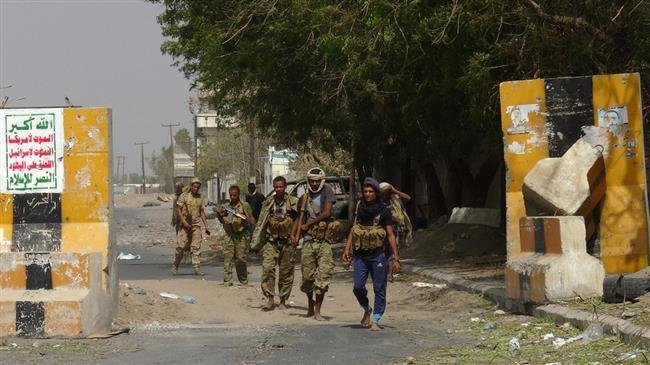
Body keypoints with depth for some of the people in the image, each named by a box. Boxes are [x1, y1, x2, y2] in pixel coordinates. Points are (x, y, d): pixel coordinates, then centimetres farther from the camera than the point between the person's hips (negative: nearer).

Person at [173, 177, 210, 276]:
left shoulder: (200, 197, 10)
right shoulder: (184, 196, -2)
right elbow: (178, 210, -5)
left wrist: (206, 226, 9)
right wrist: (184, 222, -15)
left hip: (196, 225, 3)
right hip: (185, 225, -3)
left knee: (196, 247, 0)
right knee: (181, 246, -4)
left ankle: (197, 268, 0)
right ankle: (175, 266, 11)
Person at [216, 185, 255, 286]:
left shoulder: (245, 206, 2)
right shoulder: (226, 206, 11)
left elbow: (252, 222, 4)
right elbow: (222, 221, 20)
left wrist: (246, 220, -16)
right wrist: (219, 215, 2)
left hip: (240, 235, -2)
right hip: (229, 235, 2)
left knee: (240, 258, 0)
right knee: (227, 257, -5)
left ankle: (243, 281, 14)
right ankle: (227, 281, -6)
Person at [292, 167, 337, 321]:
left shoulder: (327, 191, 0)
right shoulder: (304, 198, 11)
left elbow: (327, 213, -10)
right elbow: (300, 218, 14)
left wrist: (308, 224, -4)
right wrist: (295, 235, -3)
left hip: (324, 242, -3)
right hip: (308, 241, 3)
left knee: (323, 277, -9)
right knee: (307, 276, 5)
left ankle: (317, 310, -3)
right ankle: (310, 302, 31)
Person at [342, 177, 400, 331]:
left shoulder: (384, 210, -3)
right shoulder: (359, 207, 8)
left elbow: (390, 235, -2)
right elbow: (354, 229, 16)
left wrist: (396, 258, -7)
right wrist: (347, 249, 7)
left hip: (378, 255, -3)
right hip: (360, 255, 3)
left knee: (379, 288, 0)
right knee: (358, 287, -3)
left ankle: (375, 320, 8)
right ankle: (367, 309, 24)